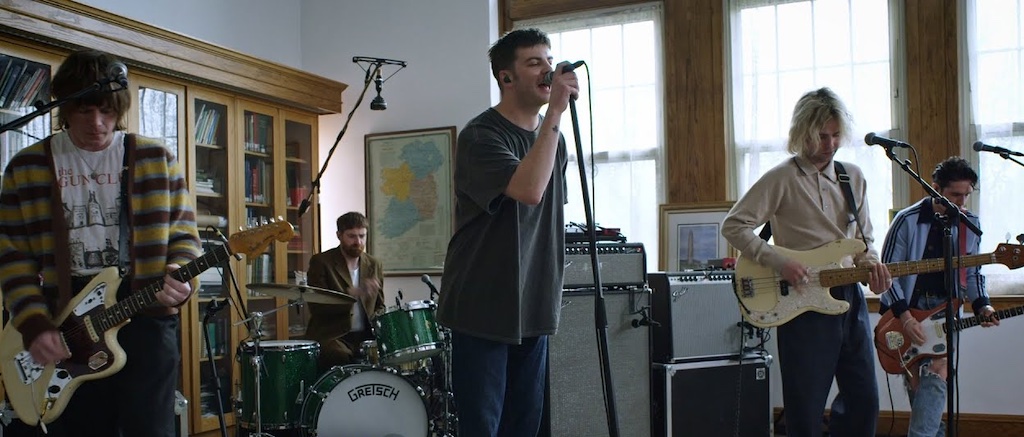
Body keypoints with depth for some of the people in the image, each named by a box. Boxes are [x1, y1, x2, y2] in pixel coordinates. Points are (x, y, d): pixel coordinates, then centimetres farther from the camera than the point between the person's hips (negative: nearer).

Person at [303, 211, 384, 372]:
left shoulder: (374, 265, 13)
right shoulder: (320, 262, -2)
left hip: (365, 336, 5)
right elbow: (316, 306, -12)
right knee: (344, 359, -34)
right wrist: (353, 294, -25)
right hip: (330, 336, -5)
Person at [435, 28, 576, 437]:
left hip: (534, 307, 7)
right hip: (484, 308, -7)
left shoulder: (554, 138, 11)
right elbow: (529, 190, -30)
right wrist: (555, 111, -27)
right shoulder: (480, 136, -14)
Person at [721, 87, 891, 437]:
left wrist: (869, 261, -3)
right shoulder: (781, 178, -6)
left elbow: (864, 237, 19)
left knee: (864, 398, 11)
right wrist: (779, 262, -18)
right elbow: (733, 225, -9)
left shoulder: (853, 177, 12)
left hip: (849, 296, 6)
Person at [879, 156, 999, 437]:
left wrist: (981, 305, -4)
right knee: (915, 383, 4)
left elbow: (972, 272, 14)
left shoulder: (970, 224, 4)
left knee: (936, 374, -16)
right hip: (905, 311, -2)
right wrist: (905, 317, -18)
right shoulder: (908, 220, -10)